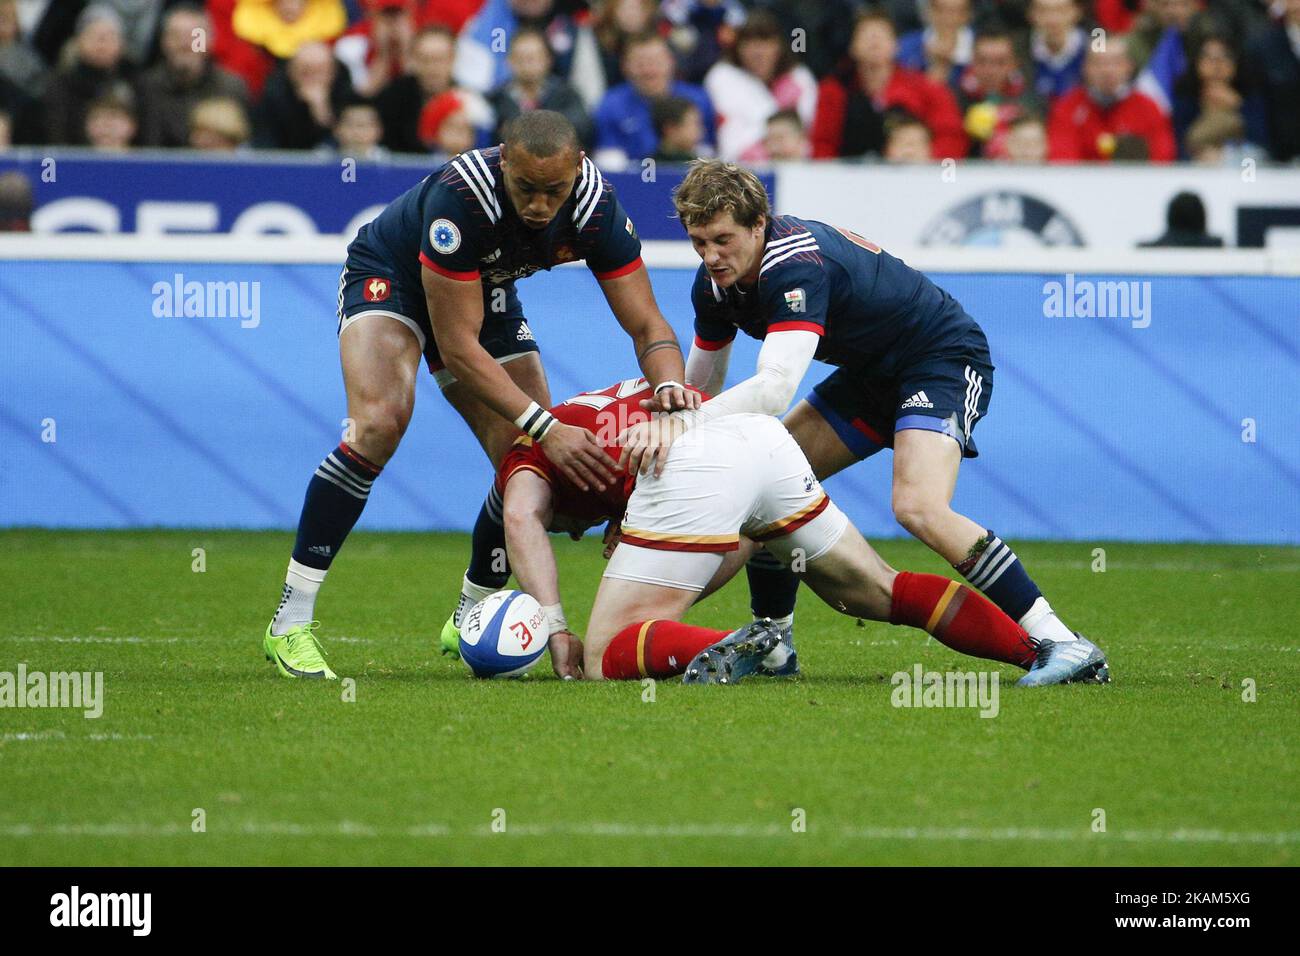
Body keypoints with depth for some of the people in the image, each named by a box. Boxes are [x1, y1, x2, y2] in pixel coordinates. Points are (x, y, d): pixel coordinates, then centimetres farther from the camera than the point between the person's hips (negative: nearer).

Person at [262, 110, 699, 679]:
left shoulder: (595, 207, -26)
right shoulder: (460, 194, -40)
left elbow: (646, 324, -19)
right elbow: (458, 347, -36)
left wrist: (669, 384, -43)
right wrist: (544, 427, -42)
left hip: (488, 295, 5)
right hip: (389, 279, -5)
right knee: (378, 424, -30)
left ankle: (468, 619, 21)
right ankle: (290, 623, -26)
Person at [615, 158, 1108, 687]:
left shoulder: (796, 264, -33)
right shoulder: (715, 282, -6)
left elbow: (776, 387, -46)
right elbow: (697, 385, 9)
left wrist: (683, 424, -55)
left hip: (944, 359, -9)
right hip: (871, 373, 9)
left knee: (919, 507, -29)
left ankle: (1054, 640, -27)